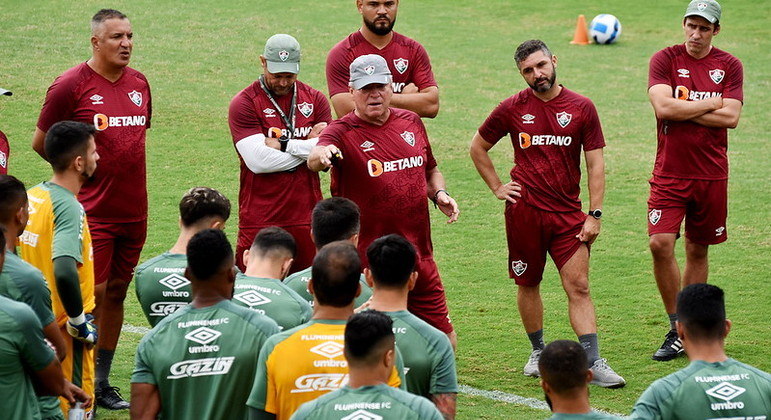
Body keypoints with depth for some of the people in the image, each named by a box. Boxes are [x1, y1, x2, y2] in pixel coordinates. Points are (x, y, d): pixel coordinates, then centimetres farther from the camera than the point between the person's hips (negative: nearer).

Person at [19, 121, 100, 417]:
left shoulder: (31, 196, 4)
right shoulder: (69, 207, -21)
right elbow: (65, 271, -35)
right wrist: (79, 321, -22)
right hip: (64, 333, -8)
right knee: (73, 408, 2)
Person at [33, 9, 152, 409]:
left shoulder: (139, 84, 9)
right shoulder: (71, 86, -9)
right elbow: (40, 142, -2)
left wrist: (126, 168, 12)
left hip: (133, 208, 6)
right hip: (93, 209, -6)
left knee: (116, 293, 10)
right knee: (93, 294, -8)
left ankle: (102, 382, 19)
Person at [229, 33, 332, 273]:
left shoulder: (315, 100, 10)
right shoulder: (244, 103, -2)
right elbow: (258, 161, -14)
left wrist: (282, 145, -7)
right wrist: (308, 147, -4)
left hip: (306, 216, 3)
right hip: (260, 221, -3)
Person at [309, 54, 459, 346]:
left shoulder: (411, 122, 10)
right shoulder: (343, 133, -8)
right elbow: (314, 161, -30)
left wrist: (439, 193, 5)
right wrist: (322, 154, -54)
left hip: (420, 258, 5)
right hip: (368, 264, -5)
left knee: (445, 342, 10)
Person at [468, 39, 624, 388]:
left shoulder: (581, 108, 1)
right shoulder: (512, 109, 1)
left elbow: (595, 164, 2)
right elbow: (477, 148, 15)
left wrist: (594, 214, -4)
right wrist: (497, 188, 7)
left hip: (567, 214, -1)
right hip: (524, 210, 1)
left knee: (579, 286, -7)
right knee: (528, 284, 10)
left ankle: (594, 363, -10)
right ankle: (538, 352, 28)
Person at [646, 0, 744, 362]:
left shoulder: (729, 66, 4)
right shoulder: (665, 60, -1)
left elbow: (731, 117, -7)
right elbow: (663, 106, -16)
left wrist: (683, 110, -11)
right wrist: (710, 104, -8)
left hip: (711, 174, 2)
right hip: (670, 172, -2)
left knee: (698, 250, 9)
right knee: (661, 243, -15)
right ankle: (675, 329, -3)